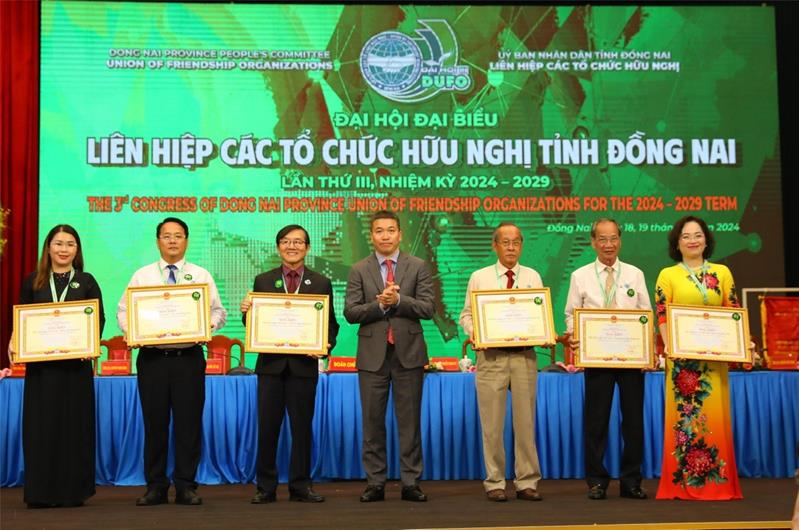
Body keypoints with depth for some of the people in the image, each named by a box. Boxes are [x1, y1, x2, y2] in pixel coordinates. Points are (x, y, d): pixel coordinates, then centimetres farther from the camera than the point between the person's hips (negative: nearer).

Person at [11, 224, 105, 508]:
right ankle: (41, 492, 10)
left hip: (76, 363, -1)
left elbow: (99, 318, 2)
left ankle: (73, 490, 11)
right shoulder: (33, 282, 9)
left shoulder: (86, 282, 6)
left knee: (74, 425, 2)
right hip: (40, 363, 1)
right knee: (40, 426, 2)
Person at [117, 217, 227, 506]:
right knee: (154, 422, 5)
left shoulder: (201, 276, 8)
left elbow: (218, 312, 6)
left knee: (189, 422, 1)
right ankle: (155, 486, 14)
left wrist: (209, 323, -15)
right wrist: (130, 330, -12)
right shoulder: (142, 275, 10)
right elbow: (123, 310, 8)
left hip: (189, 357, 0)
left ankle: (186, 486, 10)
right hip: (152, 357, 1)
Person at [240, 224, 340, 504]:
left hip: (304, 364, 0)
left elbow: (331, 324, 6)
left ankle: (300, 486, 16)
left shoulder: (321, 283, 6)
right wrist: (246, 311, -13)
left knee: (302, 427, 6)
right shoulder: (263, 281, 8)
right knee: (267, 427, 3)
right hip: (271, 364, 0)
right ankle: (265, 487, 14)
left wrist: (327, 344, -13)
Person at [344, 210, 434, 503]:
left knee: (409, 421, 4)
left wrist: (398, 300, -18)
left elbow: (428, 308, -4)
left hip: (409, 352, 0)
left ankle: (411, 483, 11)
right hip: (373, 354, 1)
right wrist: (380, 304, -17)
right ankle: (375, 483, 13)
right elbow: (350, 313, -2)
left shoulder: (418, 267, 4)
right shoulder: (359, 270, 5)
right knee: (373, 421, 5)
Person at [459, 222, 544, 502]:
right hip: (491, 355, -1)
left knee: (525, 421, 4)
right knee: (492, 423, 2)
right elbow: (467, 314, 8)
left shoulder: (533, 277, 11)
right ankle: (494, 483, 11)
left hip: (524, 355, 1)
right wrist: (473, 330, -13)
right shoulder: (479, 277, 8)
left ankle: (527, 482, 12)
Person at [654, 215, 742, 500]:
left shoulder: (722, 272, 11)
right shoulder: (668, 275, 5)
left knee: (715, 415, 2)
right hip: (682, 356, -2)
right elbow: (662, 316, -1)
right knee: (684, 414, -2)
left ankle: (716, 481, 11)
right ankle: (683, 482, 5)